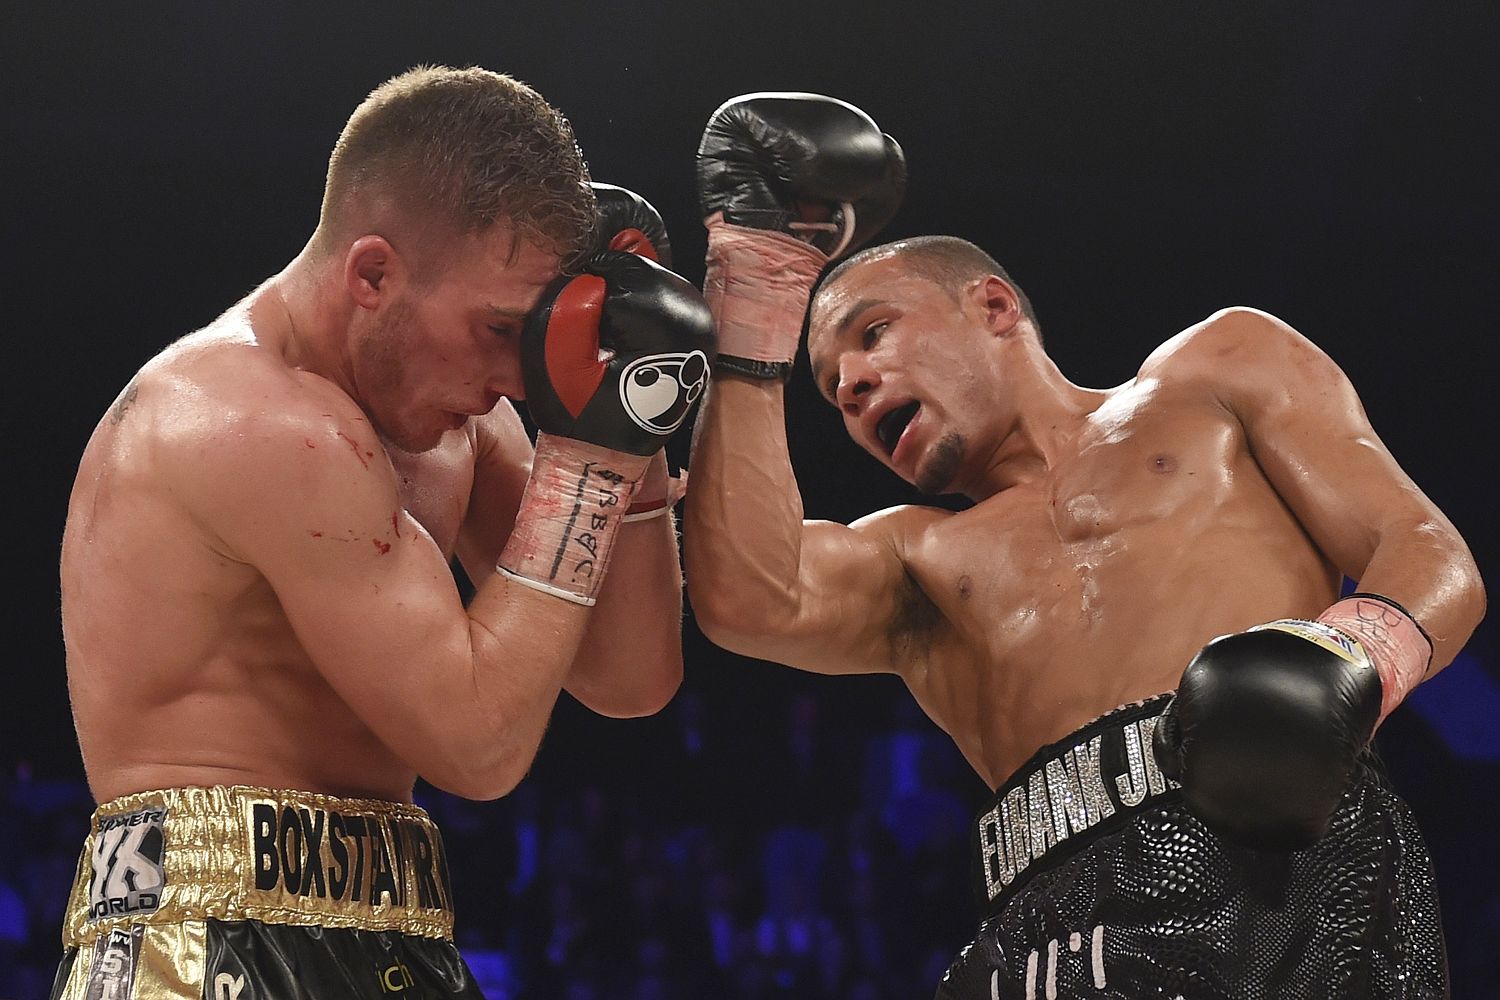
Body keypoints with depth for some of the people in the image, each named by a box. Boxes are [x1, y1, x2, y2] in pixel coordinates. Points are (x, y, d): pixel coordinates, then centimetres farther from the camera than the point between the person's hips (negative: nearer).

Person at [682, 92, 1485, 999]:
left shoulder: (1217, 369, 25)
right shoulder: (912, 558, 30)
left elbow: (1435, 557, 13)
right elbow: (750, 601, 9)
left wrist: (1352, 654, -11)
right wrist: (756, 298, 19)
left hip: (1288, 855, -3)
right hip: (1054, 910, 3)